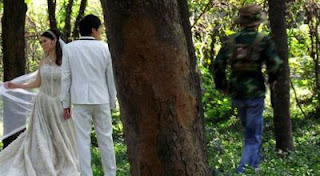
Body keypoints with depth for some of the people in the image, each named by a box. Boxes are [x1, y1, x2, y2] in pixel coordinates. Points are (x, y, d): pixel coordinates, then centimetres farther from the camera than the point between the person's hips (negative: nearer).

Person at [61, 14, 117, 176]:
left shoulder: (69, 48, -2)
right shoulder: (104, 48, -1)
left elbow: (65, 77, -1)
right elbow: (110, 77, 4)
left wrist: (65, 103, 5)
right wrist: (112, 102, 14)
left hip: (80, 100, -1)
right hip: (101, 99, 1)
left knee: (83, 140, 1)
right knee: (105, 138, 9)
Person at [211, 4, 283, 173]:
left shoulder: (231, 41, 2)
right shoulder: (263, 40, -9)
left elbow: (217, 66, 1)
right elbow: (274, 64, -15)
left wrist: (221, 85, 16)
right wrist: (272, 79, 5)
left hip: (236, 94, 5)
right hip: (255, 92, -5)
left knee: (250, 129, 26)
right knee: (253, 136, 2)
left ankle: (255, 162, 37)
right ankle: (242, 171, -11)